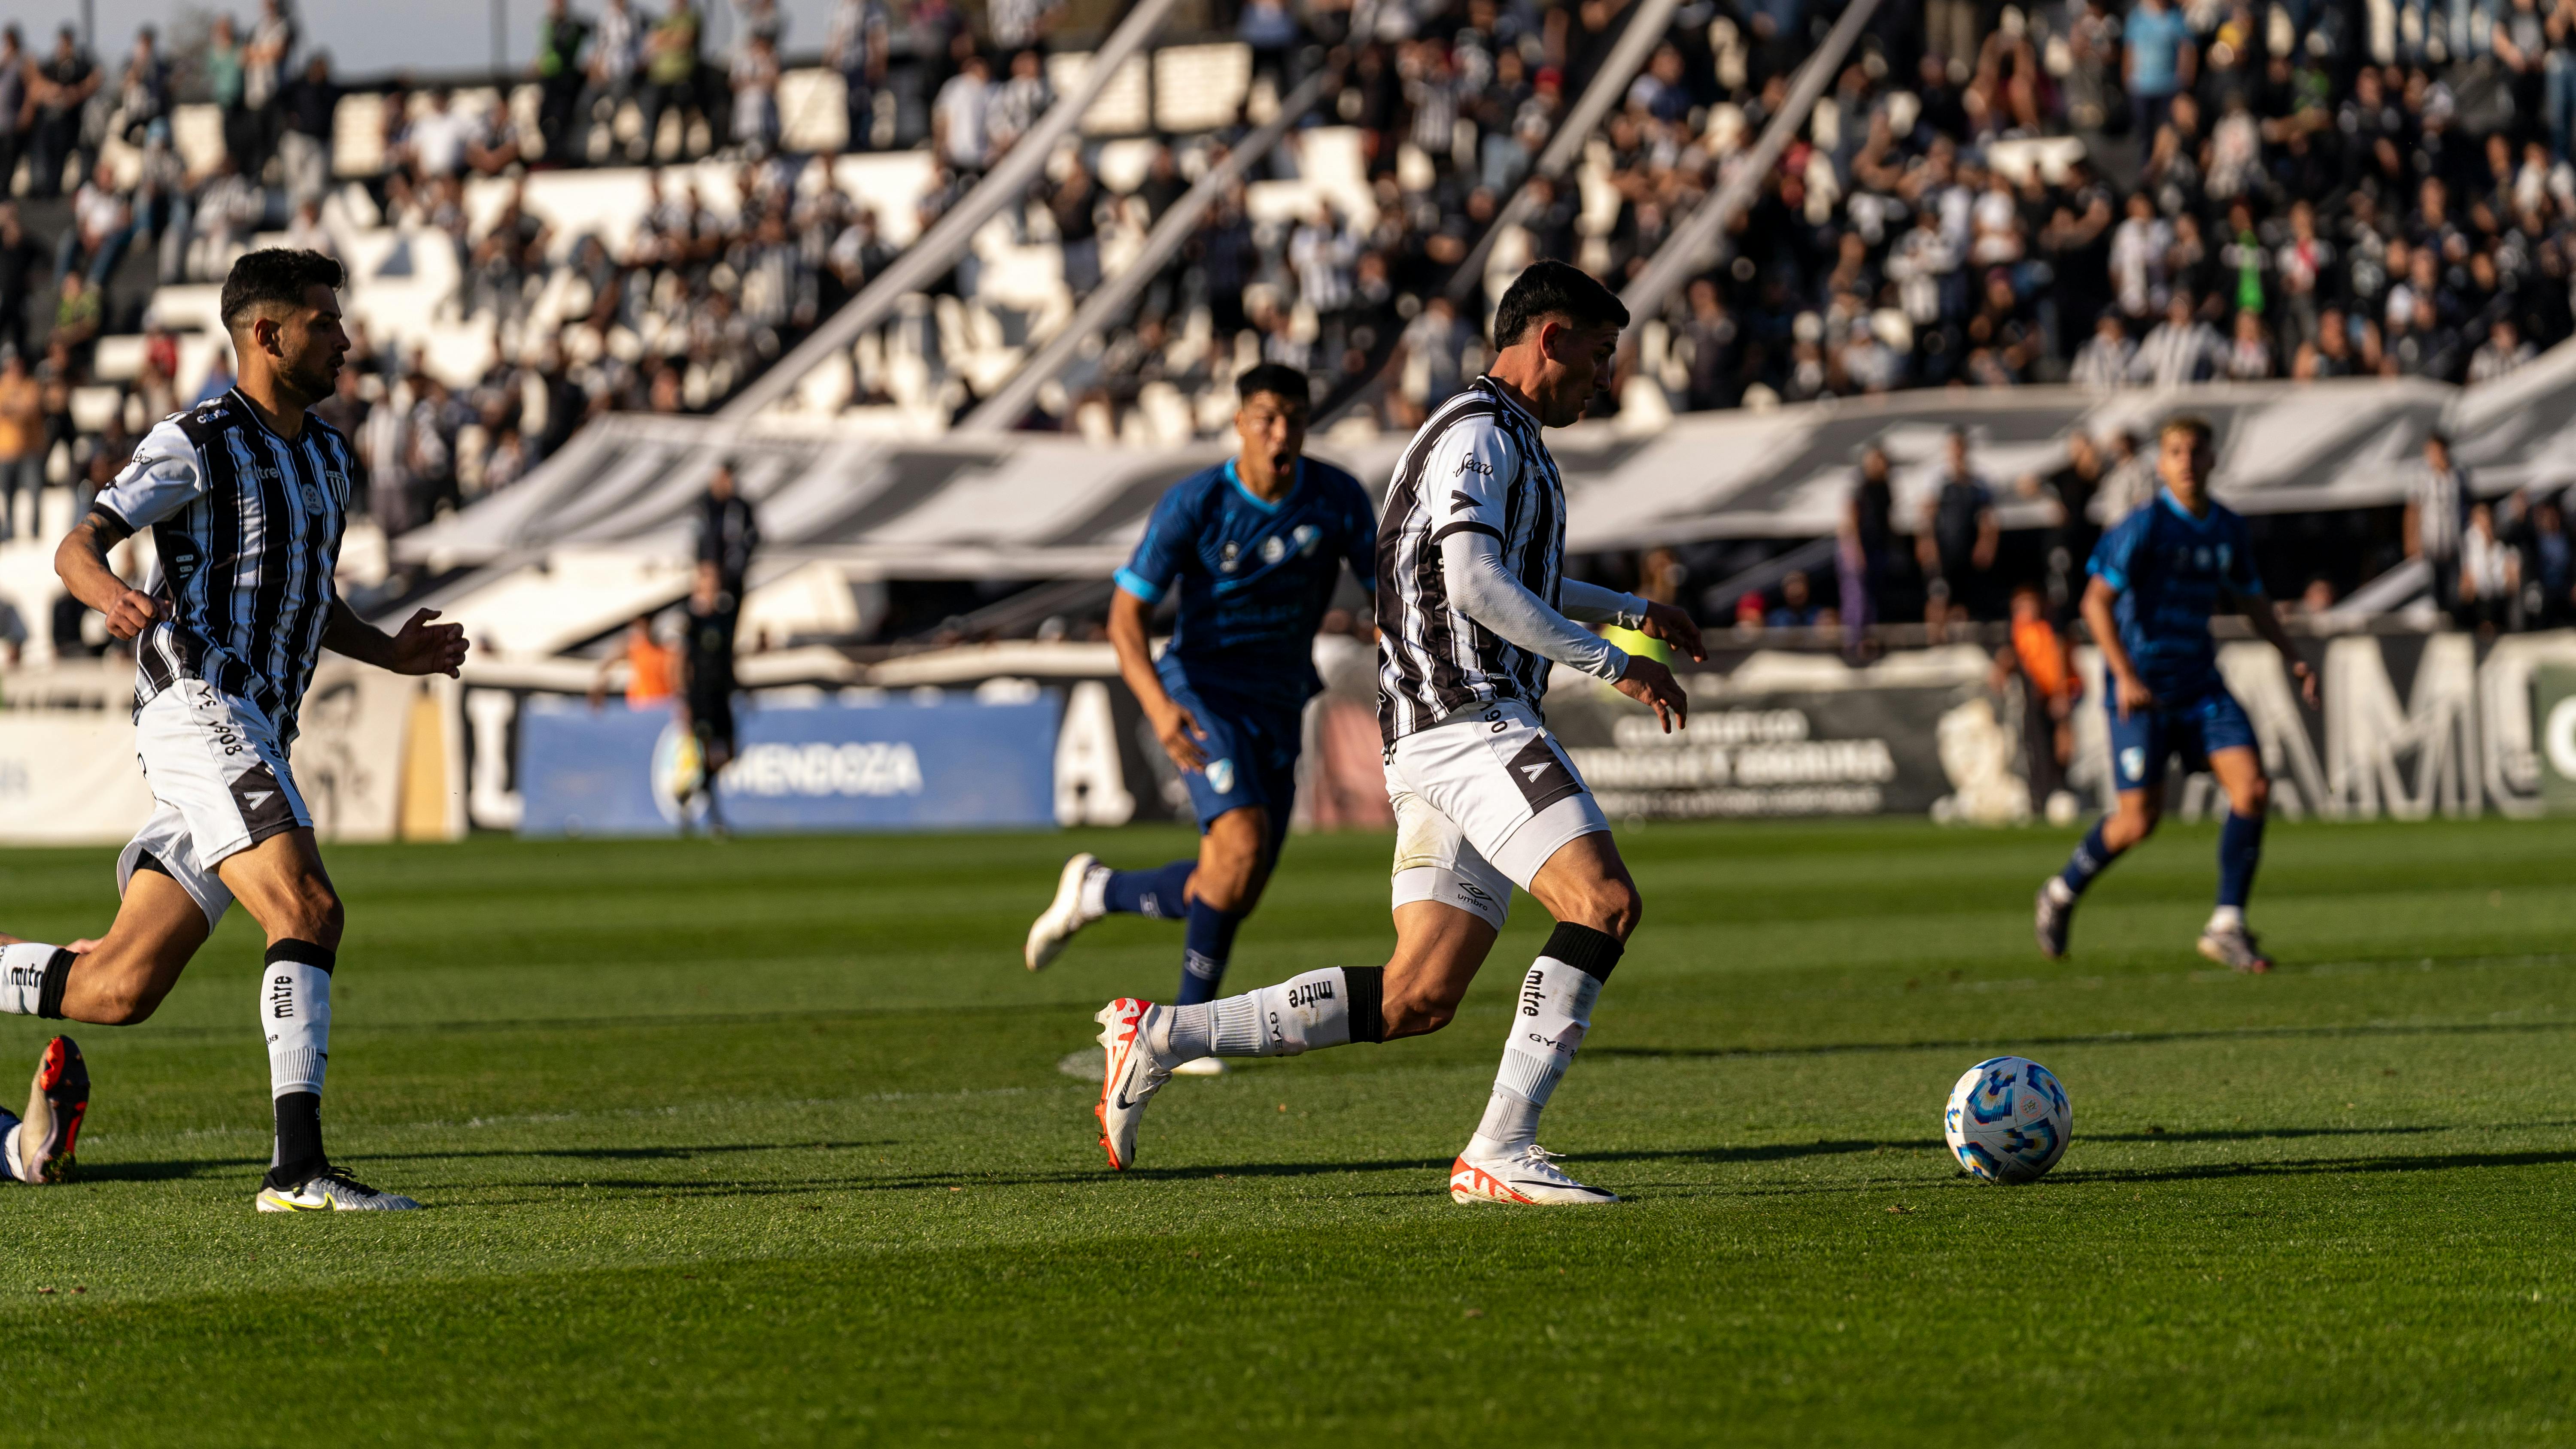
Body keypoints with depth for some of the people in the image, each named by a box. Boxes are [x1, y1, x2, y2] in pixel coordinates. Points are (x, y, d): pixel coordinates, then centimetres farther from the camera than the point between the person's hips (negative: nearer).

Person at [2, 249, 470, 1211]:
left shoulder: (327, 456, 22)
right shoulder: (199, 442, -4)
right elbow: (77, 548, -9)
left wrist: (391, 653, 16)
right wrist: (113, 597, -32)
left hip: (255, 736, 9)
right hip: (200, 708, -9)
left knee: (120, 988, 5)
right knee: (309, 912, -23)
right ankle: (297, 1168, -27)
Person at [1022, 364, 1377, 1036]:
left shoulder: (1338, 498, -6)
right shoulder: (1194, 503, -15)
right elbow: (1126, 615, -15)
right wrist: (1159, 707, -32)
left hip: (1278, 706, 5)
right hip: (1202, 695, -5)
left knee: (1234, 891, 2)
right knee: (1244, 842, -27)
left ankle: (1096, 891, 29)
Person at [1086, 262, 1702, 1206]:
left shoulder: (1509, 442, 26)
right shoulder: (1479, 434, -7)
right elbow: (1477, 583, -21)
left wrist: (1629, 612, 43)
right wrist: (1610, 663, -18)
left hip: (1436, 739, 10)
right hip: (1469, 720, -10)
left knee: (1416, 998, 3)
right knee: (1604, 903, -21)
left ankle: (1160, 1038, 6)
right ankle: (1500, 1153, -24)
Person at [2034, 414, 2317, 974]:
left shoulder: (2229, 530, 8)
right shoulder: (2146, 527, -12)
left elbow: (2254, 601, 22)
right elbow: (2096, 601, -17)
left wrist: (2293, 658, 7)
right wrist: (2126, 676, -26)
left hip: (2199, 685, 5)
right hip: (2141, 691, -5)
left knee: (2252, 789, -12)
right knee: (2140, 819, -7)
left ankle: (2226, 928, -5)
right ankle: (2063, 893, 22)